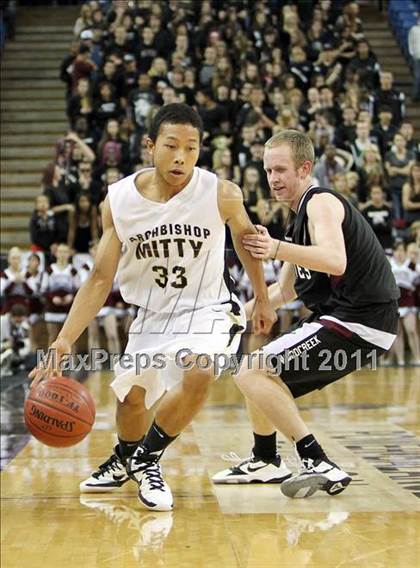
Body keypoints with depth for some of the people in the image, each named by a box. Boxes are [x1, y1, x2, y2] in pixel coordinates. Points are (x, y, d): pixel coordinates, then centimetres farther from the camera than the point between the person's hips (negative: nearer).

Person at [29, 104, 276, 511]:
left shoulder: (222, 194, -20)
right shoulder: (119, 200, -15)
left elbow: (245, 239, 3)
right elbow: (100, 279, -9)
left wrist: (262, 300, 13)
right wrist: (63, 342, -18)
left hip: (207, 309, -3)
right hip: (152, 313, 3)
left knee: (198, 374, -30)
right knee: (130, 396, 12)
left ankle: (146, 460, -5)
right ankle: (122, 461, 48)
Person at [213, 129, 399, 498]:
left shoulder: (321, 202, -11)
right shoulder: (302, 217, 19)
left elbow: (335, 261, -33)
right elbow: (285, 290, 29)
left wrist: (277, 249, -44)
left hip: (360, 321, -10)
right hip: (344, 318, 10)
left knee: (251, 374, -16)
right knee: (266, 374, 22)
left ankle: (320, 465, -19)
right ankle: (265, 462, 37)